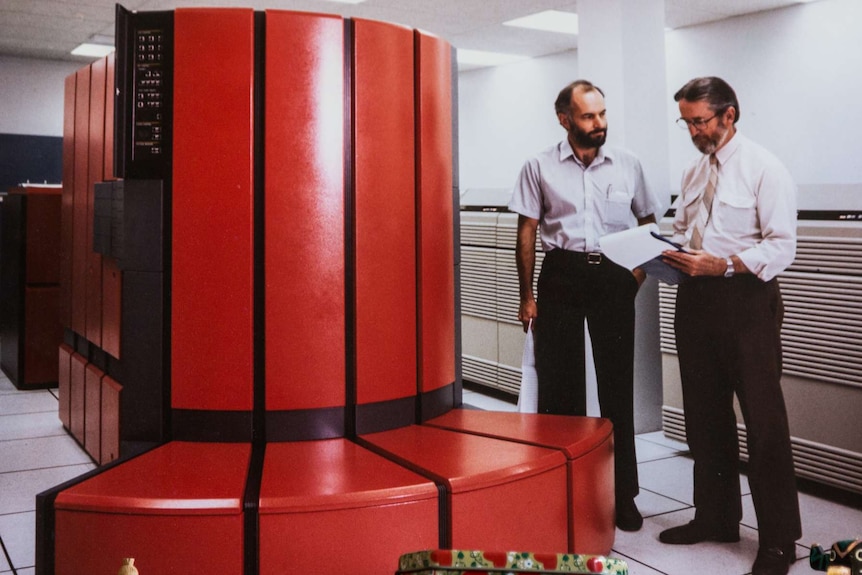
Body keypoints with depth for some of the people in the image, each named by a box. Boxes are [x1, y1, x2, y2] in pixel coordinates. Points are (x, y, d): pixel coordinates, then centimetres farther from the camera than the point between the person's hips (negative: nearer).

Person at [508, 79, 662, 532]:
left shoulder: (627, 165, 6)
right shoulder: (540, 167, 2)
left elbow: (649, 224, 14)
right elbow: (527, 234, 2)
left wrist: (638, 273, -1)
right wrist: (527, 297, -1)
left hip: (614, 276, 1)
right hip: (561, 274, -1)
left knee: (617, 384, 4)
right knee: (558, 383, 4)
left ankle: (623, 493, 15)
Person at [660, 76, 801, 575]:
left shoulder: (764, 169, -9)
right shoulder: (695, 172, 13)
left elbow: (782, 246, -15)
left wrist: (721, 265, -25)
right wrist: (671, 253, -2)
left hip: (747, 299, -7)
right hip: (697, 298, 7)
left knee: (764, 421, -2)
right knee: (704, 416, 15)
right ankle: (716, 517, 31)